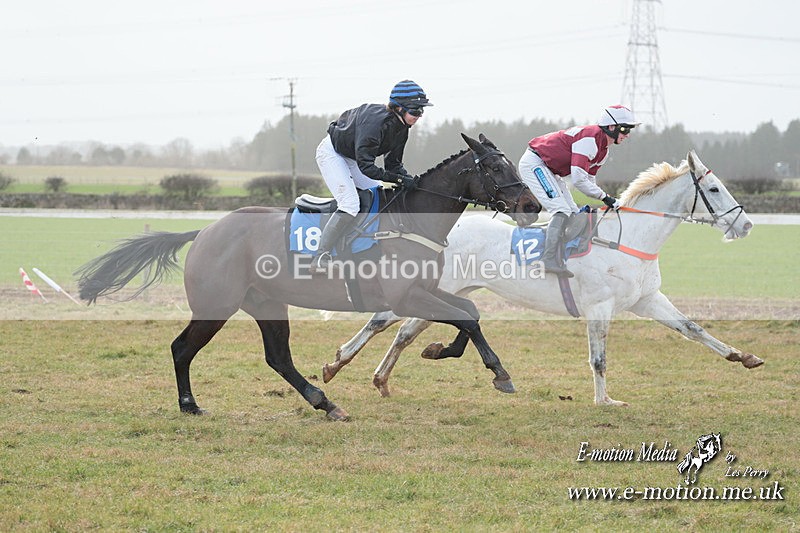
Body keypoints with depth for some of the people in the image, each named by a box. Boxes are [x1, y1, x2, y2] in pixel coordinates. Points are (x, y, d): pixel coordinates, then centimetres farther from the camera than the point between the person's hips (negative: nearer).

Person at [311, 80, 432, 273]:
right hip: (331, 153, -10)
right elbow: (365, 166, -37)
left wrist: (410, 180, -20)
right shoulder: (375, 121, -36)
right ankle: (320, 257, -22)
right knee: (350, 205, -22)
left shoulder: (401, 127, -8)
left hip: (352, 157, 10)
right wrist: (399, 179, -37)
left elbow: (393, 163, -1)